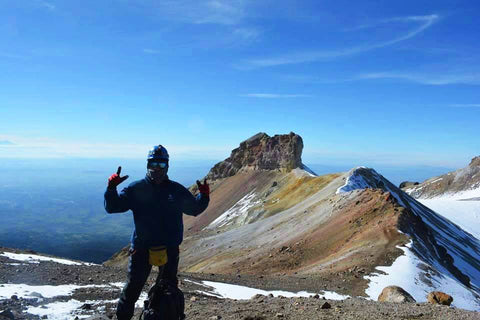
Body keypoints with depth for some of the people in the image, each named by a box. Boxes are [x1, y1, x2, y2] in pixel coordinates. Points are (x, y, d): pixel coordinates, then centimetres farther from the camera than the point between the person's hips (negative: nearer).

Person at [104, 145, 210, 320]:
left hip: (170, 248, 2)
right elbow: (112, 207, -5)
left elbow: (194, 209, 11)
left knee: (170, 287, 18)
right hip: (142, 248, -2)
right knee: (133, 287, 6)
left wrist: (204, 196, -7)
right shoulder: (136, 189, -3)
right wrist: (111, 188, -21)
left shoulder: (177, 190, 1)